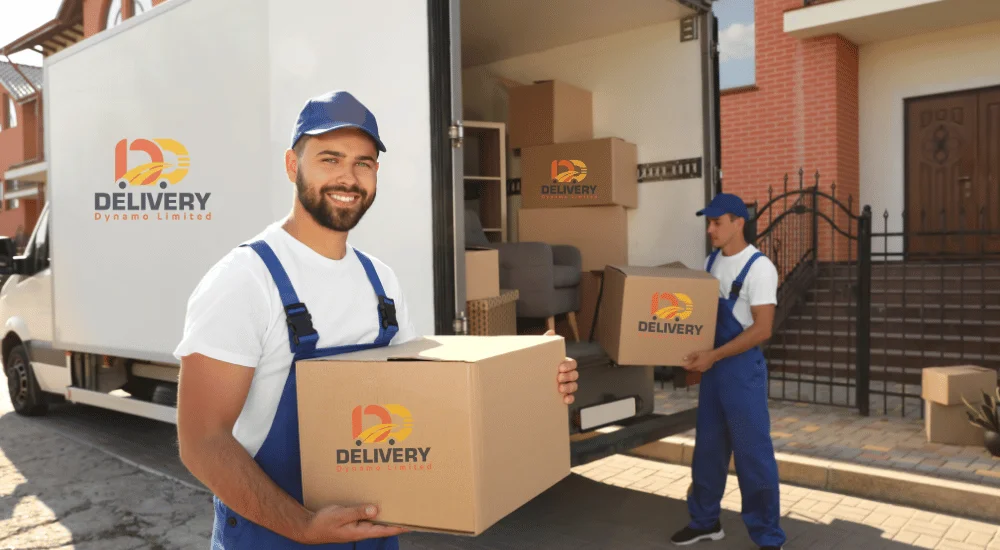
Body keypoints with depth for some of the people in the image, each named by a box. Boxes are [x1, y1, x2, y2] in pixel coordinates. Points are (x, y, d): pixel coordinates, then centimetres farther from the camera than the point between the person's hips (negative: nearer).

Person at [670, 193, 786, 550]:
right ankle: (705, 520, 31)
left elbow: (762, 329, -19)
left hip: (743, 367, -7)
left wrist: (714, 355, -23)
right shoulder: (711, 262, 9)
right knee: (707, 447, 16)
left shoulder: (758, 267, -14)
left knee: (753, 453, 0)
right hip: (712, 365, 8)